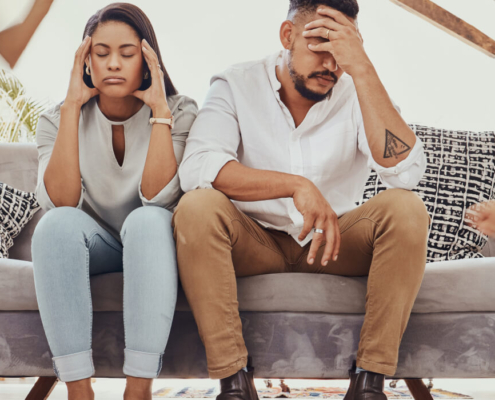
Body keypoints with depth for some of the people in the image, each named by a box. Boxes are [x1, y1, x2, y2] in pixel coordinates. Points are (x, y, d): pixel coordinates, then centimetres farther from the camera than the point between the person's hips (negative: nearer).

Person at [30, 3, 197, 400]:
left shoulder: (179, 113, -11)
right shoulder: (59, 120, -7)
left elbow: (157, 197, -25)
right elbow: (60, 201, -24)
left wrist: (160, 110, -26)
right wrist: (72, 107, -24)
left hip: (155, 246, -1)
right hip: (95, 247, 1)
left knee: (146, 219, -35)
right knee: (58, 223, -31)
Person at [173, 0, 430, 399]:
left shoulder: (358, 92, -7)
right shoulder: (236, 85, -9)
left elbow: (407, 171, -25)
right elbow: (196, 168, -26)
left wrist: (362, 68, -29)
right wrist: (296, 185, -36)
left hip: (335, 240, 1)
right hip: (255, 241, -1)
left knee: (407, 209, -26)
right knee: (197, 207, -31)